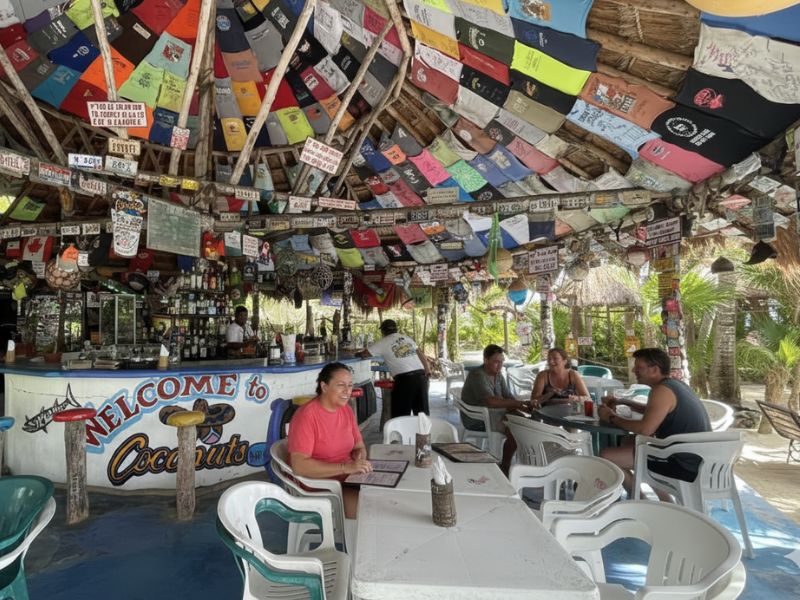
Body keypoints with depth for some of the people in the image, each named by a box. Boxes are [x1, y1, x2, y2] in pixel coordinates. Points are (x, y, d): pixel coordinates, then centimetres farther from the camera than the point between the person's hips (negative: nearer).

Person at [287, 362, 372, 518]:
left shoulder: (347, 410, 5)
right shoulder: (306, 415, -18)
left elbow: (359, 446, 15)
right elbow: (299, 465, -24)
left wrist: (359, 456, -9)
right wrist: (346, 467, -29)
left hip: (348, 479, 7)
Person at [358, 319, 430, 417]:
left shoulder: (383, 342, 6)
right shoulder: (407, 338, 18)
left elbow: (365, 354, 11)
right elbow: (421, 354, 15)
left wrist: (357, 354, 32)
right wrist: (428, 371, 17)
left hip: (404, 379, -5)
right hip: (420, 376, 5)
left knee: (401, 414, 6)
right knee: (421, 411, 13)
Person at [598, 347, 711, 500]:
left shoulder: (662, 390, -18)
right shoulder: (675, 384, 12)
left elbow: (644, 429, -29)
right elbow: (655, 411, 29)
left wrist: (612, 417, -14)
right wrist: (622, 402, 20)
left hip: (685, 466, -10)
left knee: (606, 456, -12)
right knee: (630, 442, 25)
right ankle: (667, 505, 27)